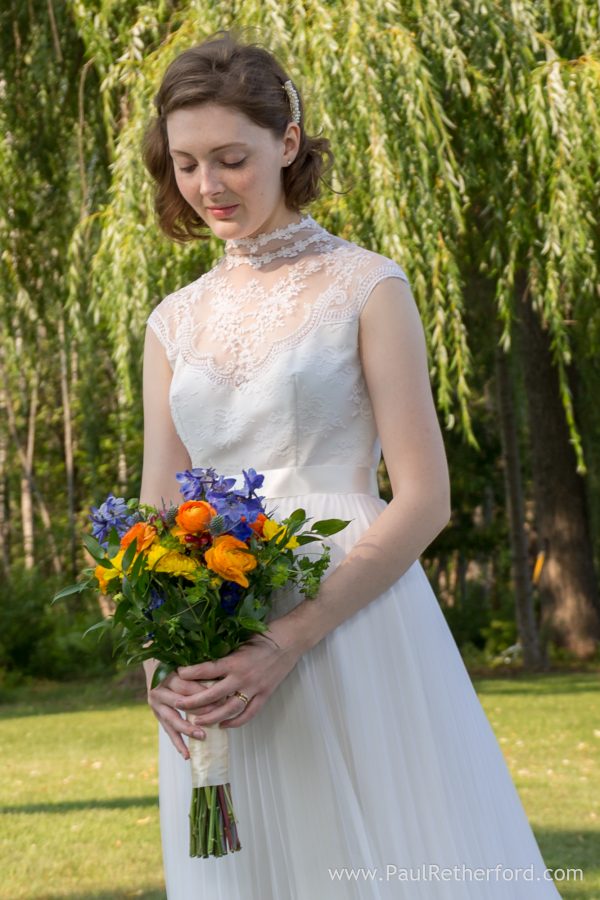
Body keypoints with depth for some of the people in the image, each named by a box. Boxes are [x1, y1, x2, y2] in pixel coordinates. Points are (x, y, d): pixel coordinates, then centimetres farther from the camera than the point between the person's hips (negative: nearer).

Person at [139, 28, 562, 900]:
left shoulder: (366, 287, -2)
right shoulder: (175, 322, 12)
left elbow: (423, 500, -8)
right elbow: (157, 511, 13)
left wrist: (284, 645, -17)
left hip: (350, 636, -4)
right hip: (212, 675, 4)